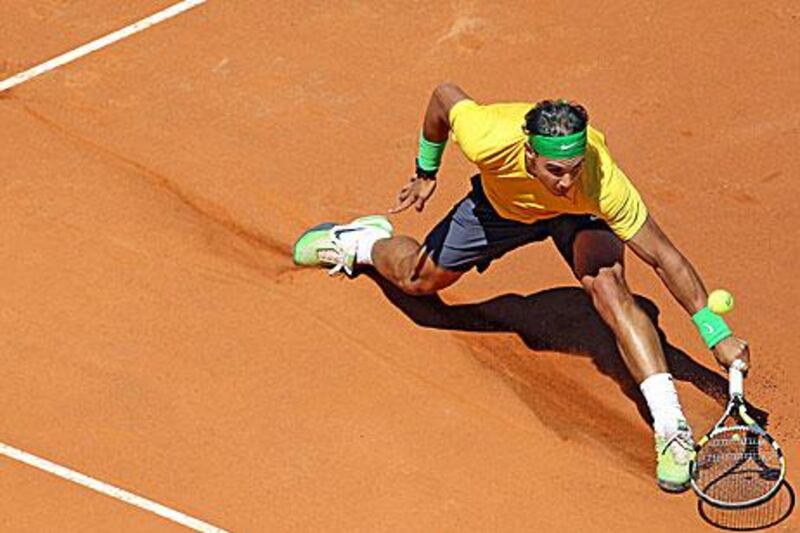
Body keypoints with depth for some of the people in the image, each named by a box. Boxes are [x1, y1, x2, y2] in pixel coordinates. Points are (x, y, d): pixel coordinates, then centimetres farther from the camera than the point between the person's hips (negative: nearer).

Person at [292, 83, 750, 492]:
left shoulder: (601, 183, -45)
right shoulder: (490, 140, -43)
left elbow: (665, 258, -37)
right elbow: (445, 96, -20)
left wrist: (718, 334, -39)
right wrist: (426, 173, -6)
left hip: (578, 217, -2)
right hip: (502, 202, 2)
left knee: (607, 284, -32)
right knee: (418, 278, 19)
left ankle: (672, 428, -30)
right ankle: (363, 241, 56)